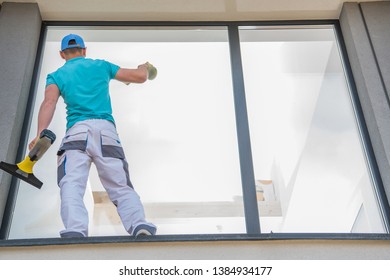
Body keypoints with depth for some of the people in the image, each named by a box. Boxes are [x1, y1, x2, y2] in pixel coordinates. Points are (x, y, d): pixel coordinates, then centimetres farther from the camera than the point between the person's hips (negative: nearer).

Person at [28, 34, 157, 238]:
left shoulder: (56, 76, 19)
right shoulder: (101, 65, 24)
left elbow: (49, 102, -2)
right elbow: (140, 77, 26)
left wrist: (40, 134, -16)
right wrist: (146, 67, 50)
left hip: (77, 131, -1)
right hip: (107, 131, 1)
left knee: (72, 186, -15)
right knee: (122, 188, -2)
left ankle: (75, 230, -42)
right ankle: (139, 224, -28)